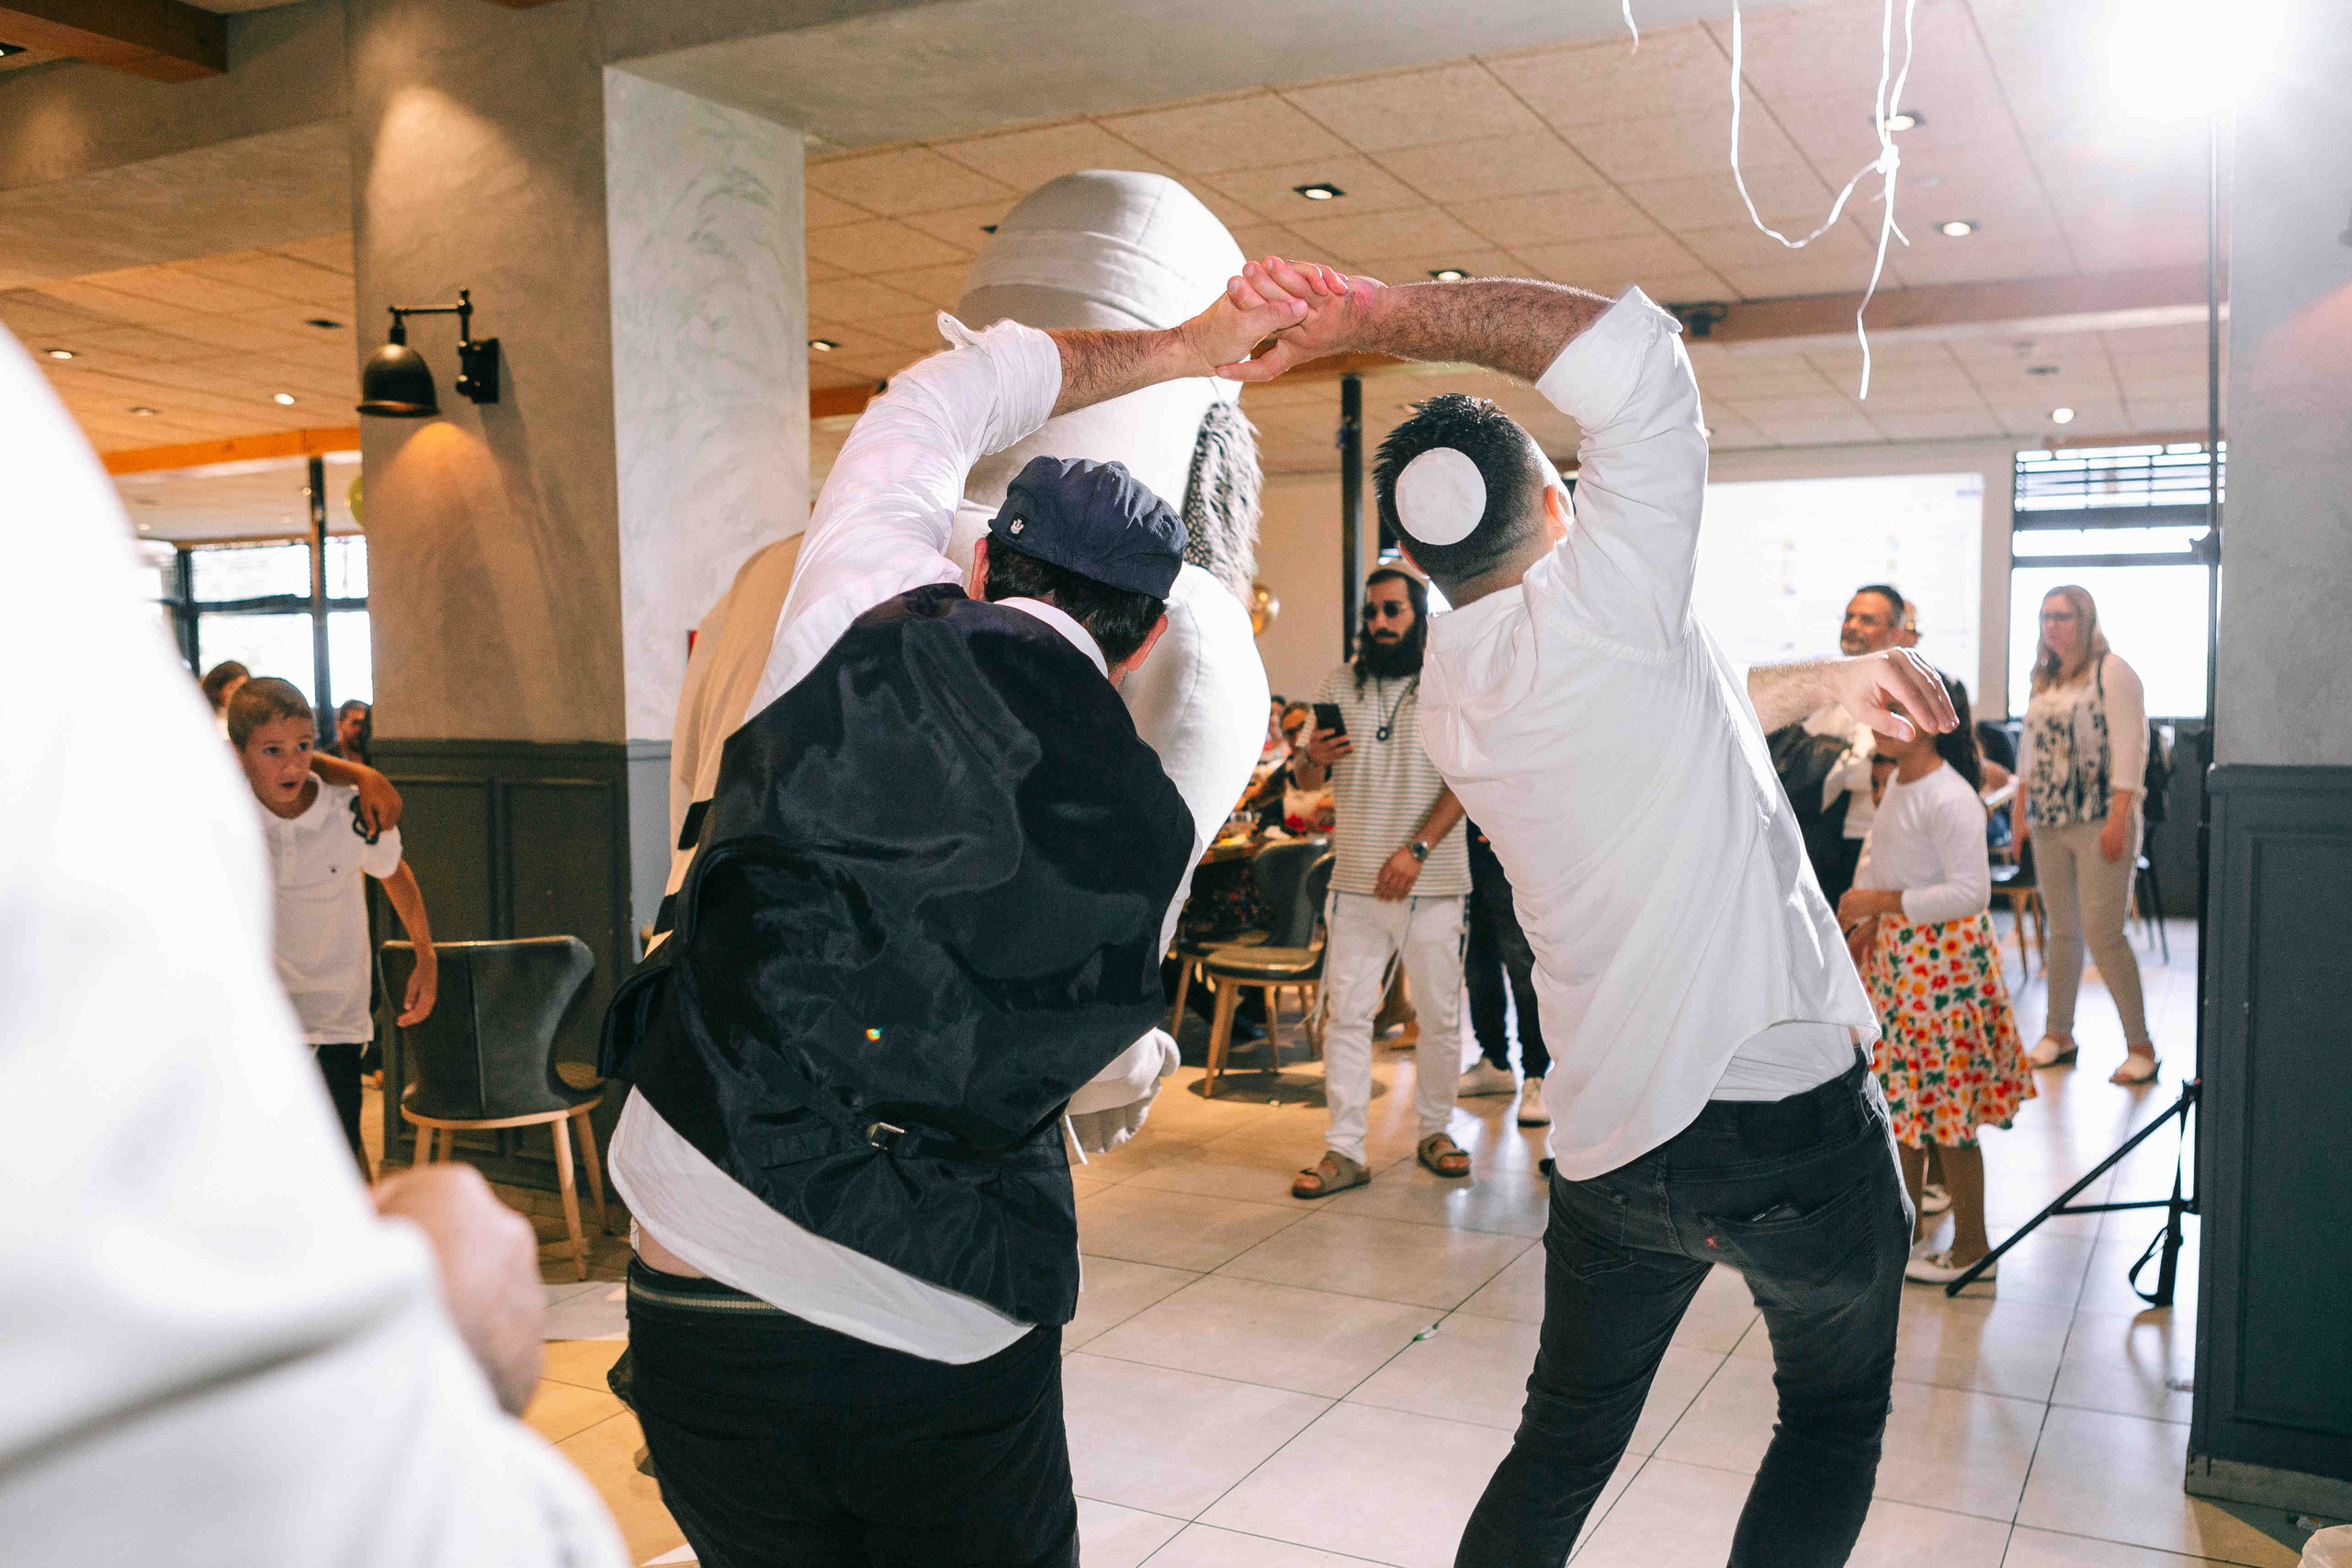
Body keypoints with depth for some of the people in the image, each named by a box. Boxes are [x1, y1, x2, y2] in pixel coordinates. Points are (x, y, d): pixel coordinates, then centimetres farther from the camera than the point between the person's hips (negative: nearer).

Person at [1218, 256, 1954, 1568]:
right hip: (1792, 1108, -5)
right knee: (1835, 1422, 21)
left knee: (1562, 1451, 22)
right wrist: (1387, 315, -15)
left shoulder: (1451, 699, 5)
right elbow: (1631, 342, -13)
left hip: (1610, 1149, 5)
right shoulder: (1605, 598, -16)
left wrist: (1824, 683, 25)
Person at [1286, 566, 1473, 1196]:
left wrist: (1416, 849, -17)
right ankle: (1344, 1151, 2)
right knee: (1345, 1013, -1)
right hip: (1356, 883, 2)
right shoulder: (1341, 683, 10)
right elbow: (1305, 782, 12)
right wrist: (1313, 759, -12)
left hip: (1431, 884, -2)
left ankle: (1434, 1131, 24)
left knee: (1441, 1015, 6)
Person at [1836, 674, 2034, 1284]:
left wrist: (1880, 902, -25)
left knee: (1943, 1098, 0)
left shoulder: (1949, 799, -22)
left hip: (1944, 957, -10)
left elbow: (1971, 891, -26)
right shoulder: (1899, 783, 7)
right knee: (1901, 1091, 18)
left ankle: (1972, 1245, 14)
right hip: (1897, 952, 10)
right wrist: (1866, 928, 10)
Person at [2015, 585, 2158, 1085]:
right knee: (2062, 932, 11)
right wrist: (2021, 808, 14)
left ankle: (2140, 1046, 1)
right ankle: (2059, 1035, 20)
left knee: (2103, 932, -10)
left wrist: (2119, 818, -18)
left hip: (2101, 822, -6)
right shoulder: (2043, 678, 15)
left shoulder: (2112, 670, -6)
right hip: (2050, 822, 7)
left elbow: (2130, 747, -12)